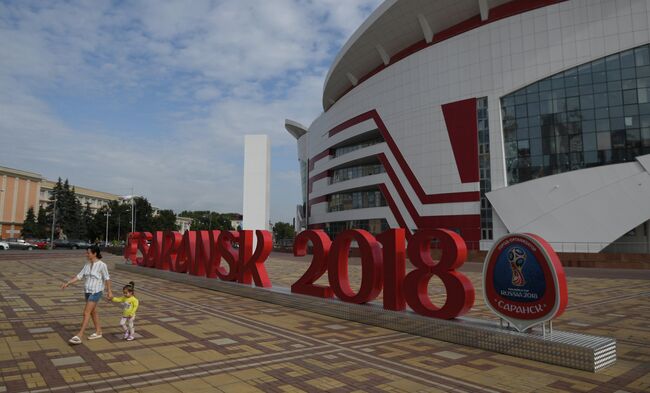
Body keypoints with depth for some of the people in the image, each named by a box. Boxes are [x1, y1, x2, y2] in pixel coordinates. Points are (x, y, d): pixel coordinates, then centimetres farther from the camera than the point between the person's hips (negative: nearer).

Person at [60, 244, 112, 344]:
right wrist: (67, 283, -4)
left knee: (86, 312, -10)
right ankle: (98, 332, 28)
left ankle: (79, 336, -8)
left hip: (96, 292, -8)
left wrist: (109, 291, -9)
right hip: (87, 291, 8)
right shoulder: (87, 265, 6)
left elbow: (107, 278, -9)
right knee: (93, 312, 16)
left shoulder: (102, 265, -13)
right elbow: (79, 276, 6)